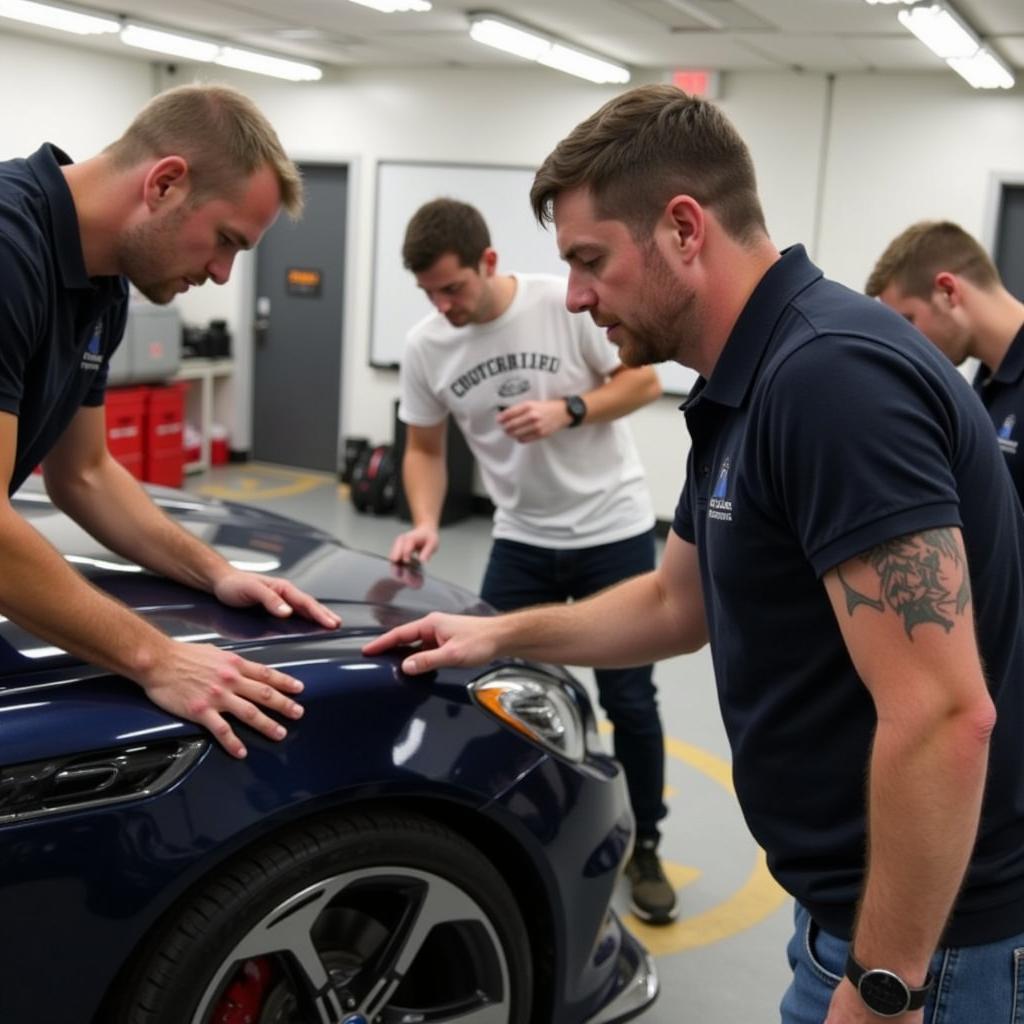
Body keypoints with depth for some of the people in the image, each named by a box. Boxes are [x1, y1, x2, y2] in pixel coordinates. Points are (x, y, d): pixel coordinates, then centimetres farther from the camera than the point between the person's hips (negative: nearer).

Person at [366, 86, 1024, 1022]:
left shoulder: (831, 375, -25)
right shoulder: (747, 388, 7)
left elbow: (944, 717, -29)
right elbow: (677, 604, 21)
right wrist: (499, 635, 19)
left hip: (927, 934, -9)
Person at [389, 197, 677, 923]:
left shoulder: (568, 303, -17)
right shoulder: (426, 346, -6)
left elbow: (644, 381, -9)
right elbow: (424, 449, 4)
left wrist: (567, 411, -25)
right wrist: (426, 522, -14)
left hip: (613, 531, -3)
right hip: (522, 541, 3)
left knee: (629, 700, 5)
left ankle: (645, 849, 25)